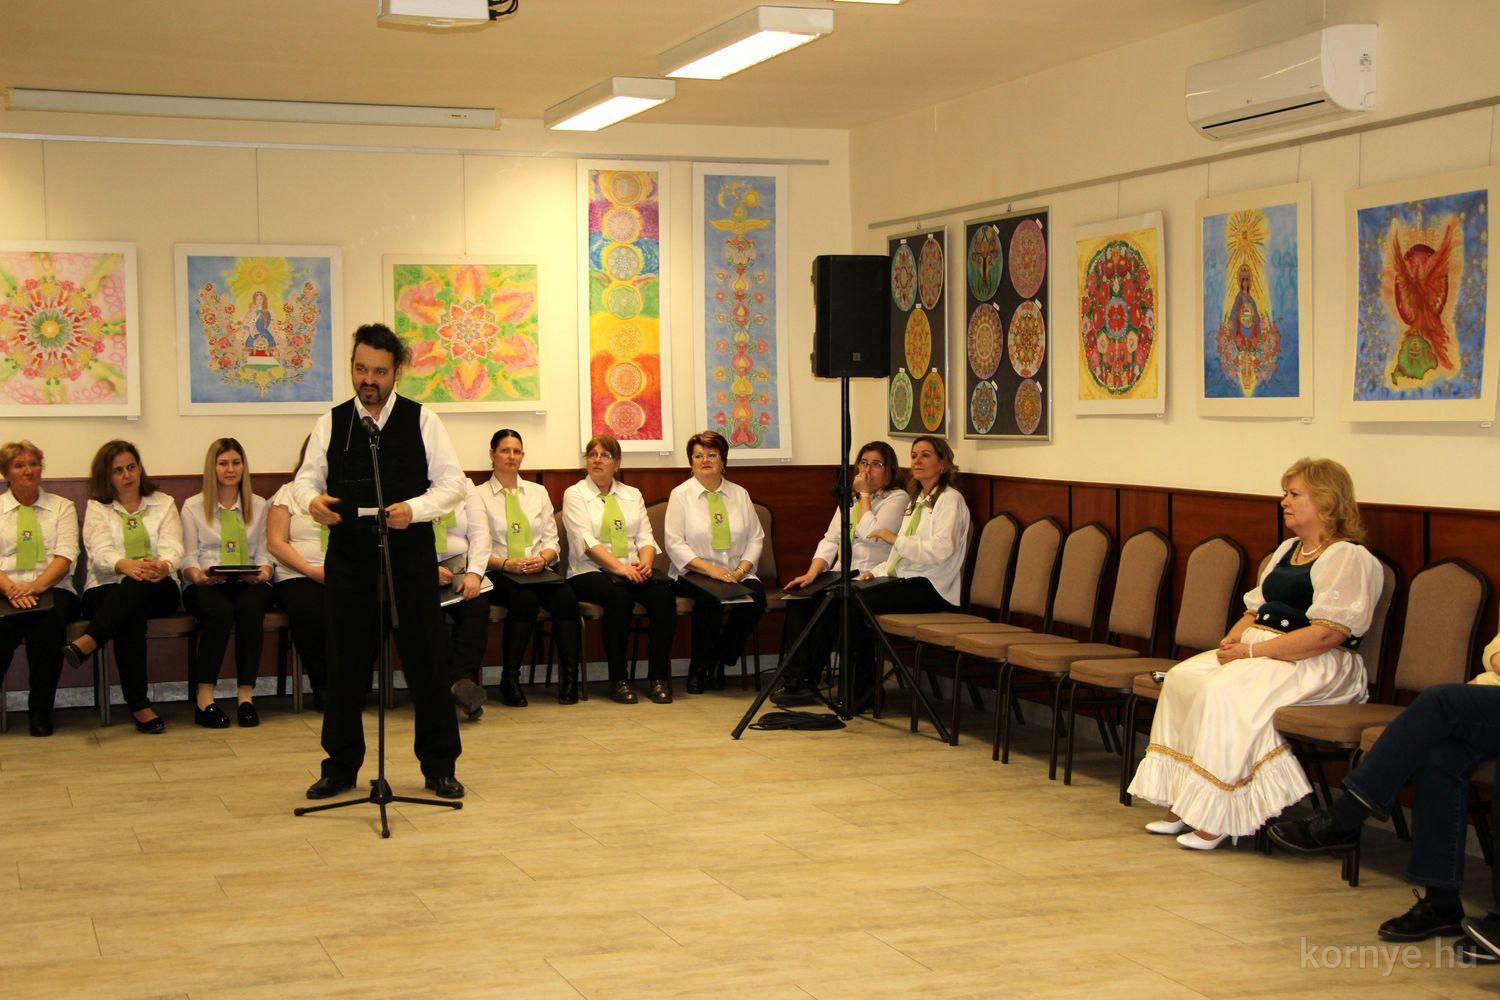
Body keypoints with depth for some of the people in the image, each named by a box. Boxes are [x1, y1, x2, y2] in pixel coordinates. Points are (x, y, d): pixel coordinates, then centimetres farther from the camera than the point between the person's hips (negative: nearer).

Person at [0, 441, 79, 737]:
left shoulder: (62, 507, 16)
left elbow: (66, 556, 2)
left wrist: (36, 585, -16)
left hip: (51, 588, 0)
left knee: (49, 623, -36)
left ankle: (41, 710, -23)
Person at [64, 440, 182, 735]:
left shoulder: (163, 503, 17)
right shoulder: (97, 508, 13)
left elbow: (172, 547, 0)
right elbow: (100, 552, -6)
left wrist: (163, 565, -27)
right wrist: (126, 565, -30)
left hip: (157, 590, 1)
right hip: (108, 589, -1)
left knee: (138, 586, -38)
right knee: (131, 616, -37)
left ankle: (86, 643, -52)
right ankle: (139, 706, -43)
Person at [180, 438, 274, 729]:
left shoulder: (258, 506, 20)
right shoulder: (193, 507, 13)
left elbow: (263, 553, 13)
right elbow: (188, 559, 6)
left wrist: (263, 572, -11)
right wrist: (199, 575, -17)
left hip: (249, 583, 1)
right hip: (205, 584, -1)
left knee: (250, 607, -36)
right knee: (220, 610, -37)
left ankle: (246, 694, -32)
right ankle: (204, 698, -34)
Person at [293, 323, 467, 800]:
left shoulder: (422, 420, 1)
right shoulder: (330, 424, 7)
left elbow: (453, 483, -1)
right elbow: (307, 475, 12)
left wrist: (415, 508, -18)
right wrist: (312, 499, -12)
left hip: (410, 559, -1)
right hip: (348, 560, 2)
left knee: (427, 662, 3)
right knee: (345, 666, 7)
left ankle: (439, 765, 15)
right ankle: (341, 765, 21)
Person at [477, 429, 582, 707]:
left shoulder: (538, 492, 20)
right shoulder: (480, 495, 7)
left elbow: (551, 540, 14)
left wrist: (542, 559, -8)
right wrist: (507, 564, -18)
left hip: (538, 570, 3)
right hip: (500, 574, -3)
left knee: (566, 597, -31)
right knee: (525, 600, -37)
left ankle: (569, 677, -26)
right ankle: (510, 680, -28)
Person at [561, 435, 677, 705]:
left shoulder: (632, 495, 20)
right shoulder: (575, 495, 5)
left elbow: (645, 537, 11)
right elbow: (586, 541, -8)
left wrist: (645, 563, -12)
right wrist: (619, 567, -21)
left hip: (633, 571, 4)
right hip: (590, 572, -4)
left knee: (663, 591, -28)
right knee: (619, 597, -36)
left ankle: (659, 677, -25)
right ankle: (618, 680, -26)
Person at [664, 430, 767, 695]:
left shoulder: (739, 494, 14)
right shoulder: (680, 495, 3)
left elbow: (755, 538, 10)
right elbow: (674, 544, -6)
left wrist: (741, 570, -9)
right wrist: (710, 569, -18)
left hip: (737, 574, 4)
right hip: (694, 574, -3)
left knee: (756, 597, -28)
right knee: (711, 598, -36)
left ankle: (719, 662, -8)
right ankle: (698, 669, -17)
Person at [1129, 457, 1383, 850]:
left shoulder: (1349, 558, -9)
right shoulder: (1287, 549, 22)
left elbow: (1327, 633, -19)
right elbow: (1256, 607, 25)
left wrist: (1253, 650, -20)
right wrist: (1234, 636, 1)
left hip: (1317, 666, -9)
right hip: (1258, 650, 9)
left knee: (1226, 691, -31)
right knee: (1181, 678, -12)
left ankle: (1214, 819, -25)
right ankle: (1180, 805, -14)